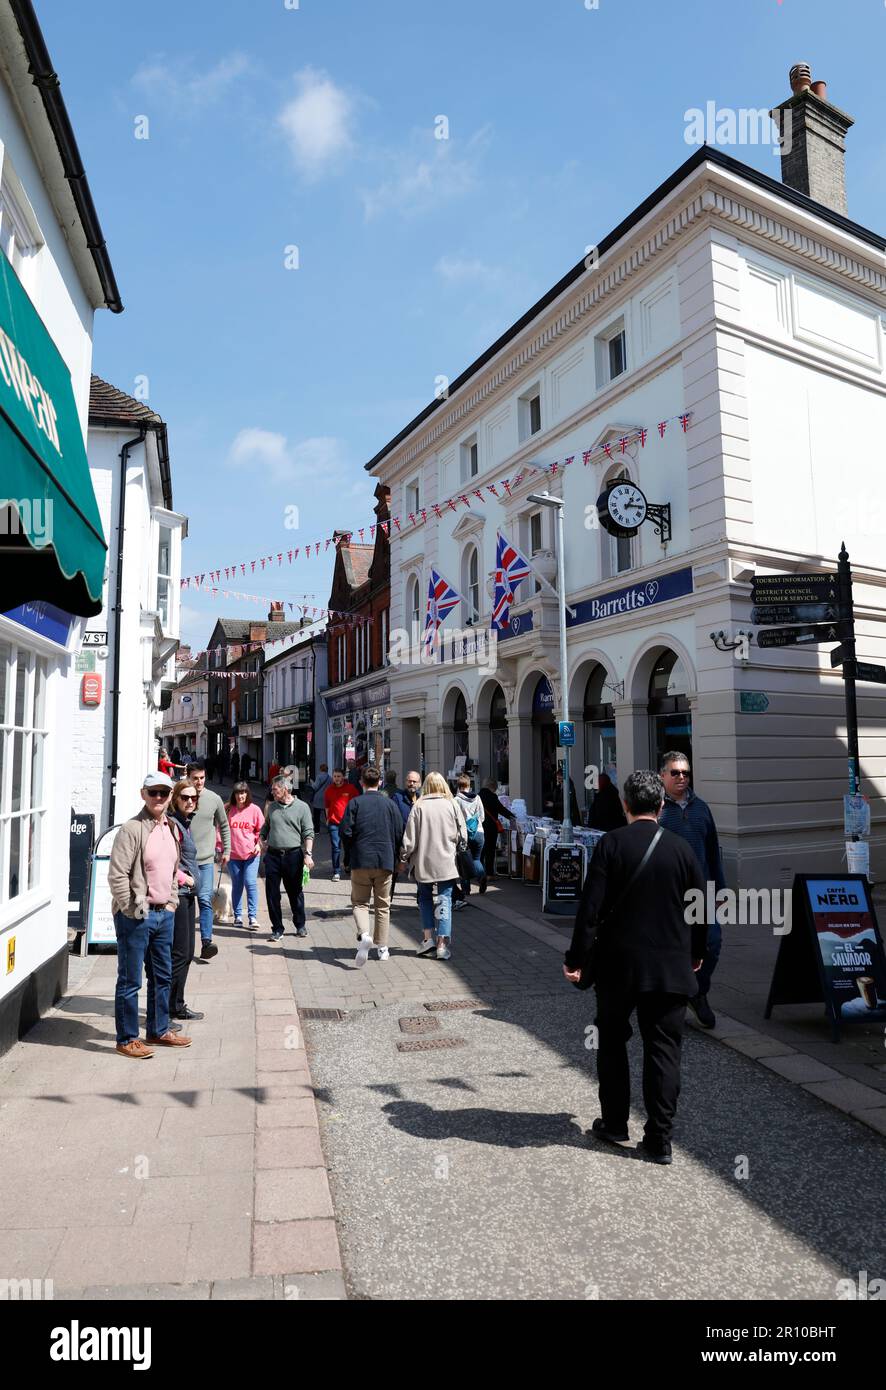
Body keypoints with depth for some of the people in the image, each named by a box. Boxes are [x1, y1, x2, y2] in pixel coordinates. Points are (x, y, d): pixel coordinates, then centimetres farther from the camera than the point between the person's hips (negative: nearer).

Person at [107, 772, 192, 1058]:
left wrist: (172, 901, 11)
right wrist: (134, 908, -15)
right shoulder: (132, 829, -14)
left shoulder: (172, 829, 9)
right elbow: (116, 876, -16)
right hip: (135, 916, -8)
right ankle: (127, 1039, 17)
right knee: (130, 980, 4)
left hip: (164, 913, 8)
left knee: (163, 976, 17)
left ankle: (159, 1030, 32)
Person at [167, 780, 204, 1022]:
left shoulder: (185, 823, 14)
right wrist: (184, 878, -14)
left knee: (186, 953, 15)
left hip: (188, 893, 10)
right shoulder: (172, 823, -15)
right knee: (178, 954, -6)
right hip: (176, 893, -10)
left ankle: (176, 1005, 26)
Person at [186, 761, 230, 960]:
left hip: (205, 860, 0)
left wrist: (227, 850, 12)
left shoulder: (214, 799, 0)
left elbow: (224, 826, 12)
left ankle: (206, 942, -10)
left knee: (205, 899, -10)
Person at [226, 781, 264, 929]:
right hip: (233, 854, 1)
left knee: (251, 883, -9)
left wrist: (259, 844, -5)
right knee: (236, 885, 10)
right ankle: (237, 916, 23)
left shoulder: (254, 809, -2)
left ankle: (253, 917, -2)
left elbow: (261, 830, 7)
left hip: (251, 853, -1)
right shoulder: (227, 809, 0)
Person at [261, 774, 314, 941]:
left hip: (293, 855, -3)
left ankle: (300, 925, 25)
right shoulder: (272, 807, 12)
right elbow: (265, 829, 22)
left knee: (295, 892, 9)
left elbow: (308, 833, -4)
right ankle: (277, 929, 13)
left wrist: (308, 854, -12)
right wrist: (262, 845, 11)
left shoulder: (301, 807, -2)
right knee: (272, 894, 2)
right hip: (272, 855, 3)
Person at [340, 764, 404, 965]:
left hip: (360, 861, -2)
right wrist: (394, 857, 16)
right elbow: (399, 834, 2)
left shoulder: (354, 803, -4)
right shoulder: (390, 804, 2)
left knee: (359, 902, 9)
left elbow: (345, 832, -9)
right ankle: (382, 947, 17)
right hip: (385, 861, 2)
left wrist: (351, 853, 8)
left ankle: (364, 935, -16)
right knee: (383, 905, 14)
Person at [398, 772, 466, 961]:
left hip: (424, 862, 0)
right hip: (446, 862, 0)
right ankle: (442, 945, 2)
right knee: (444, 901, 4)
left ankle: (428, 937, 11)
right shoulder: (452, 805, -1)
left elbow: (410, 837, -4)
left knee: (425, 899, 17)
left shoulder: (419, 806, -4)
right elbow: (462, 835, 3)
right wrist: (461, 852, 21)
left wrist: (404, 858, 8)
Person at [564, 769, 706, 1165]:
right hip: (670, 968, 2)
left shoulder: (611, 844, -10)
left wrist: (576, 959, -6)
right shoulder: (681, 847, -3)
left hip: (618, 965, -1)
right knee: (663, 1049, 10)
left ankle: (614, 1124, 27)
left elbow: (590, 906, -14)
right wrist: (695, 954, 21)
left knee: (612, 1043, 17)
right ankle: (659, 1140, 14)